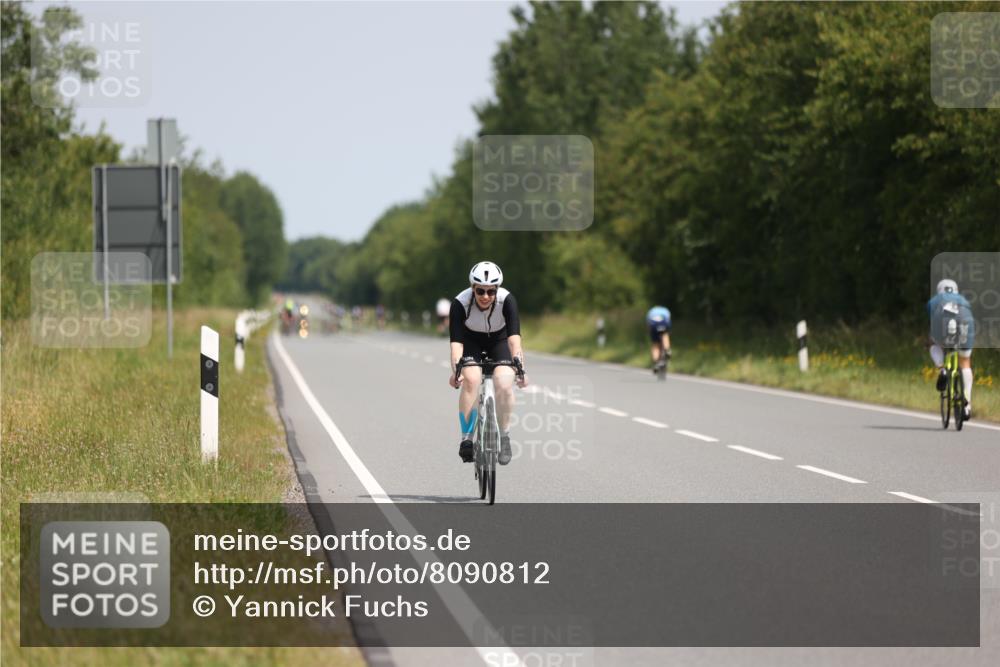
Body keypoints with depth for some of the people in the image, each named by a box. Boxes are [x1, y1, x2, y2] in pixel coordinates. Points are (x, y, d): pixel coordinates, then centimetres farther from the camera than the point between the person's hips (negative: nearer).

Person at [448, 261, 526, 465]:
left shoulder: (507, 300, -31)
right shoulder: (460, 303, -31)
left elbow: (514, 337, -40)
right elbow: (456, 341, -36)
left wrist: (520, 368, -53)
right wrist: (456, 370, -52)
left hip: (499, 340, 0)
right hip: (471, 341, 0)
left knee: (504, 383, -24)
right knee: (471, 379, -28)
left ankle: (504, 437, -5)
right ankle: (466, 438, -18)